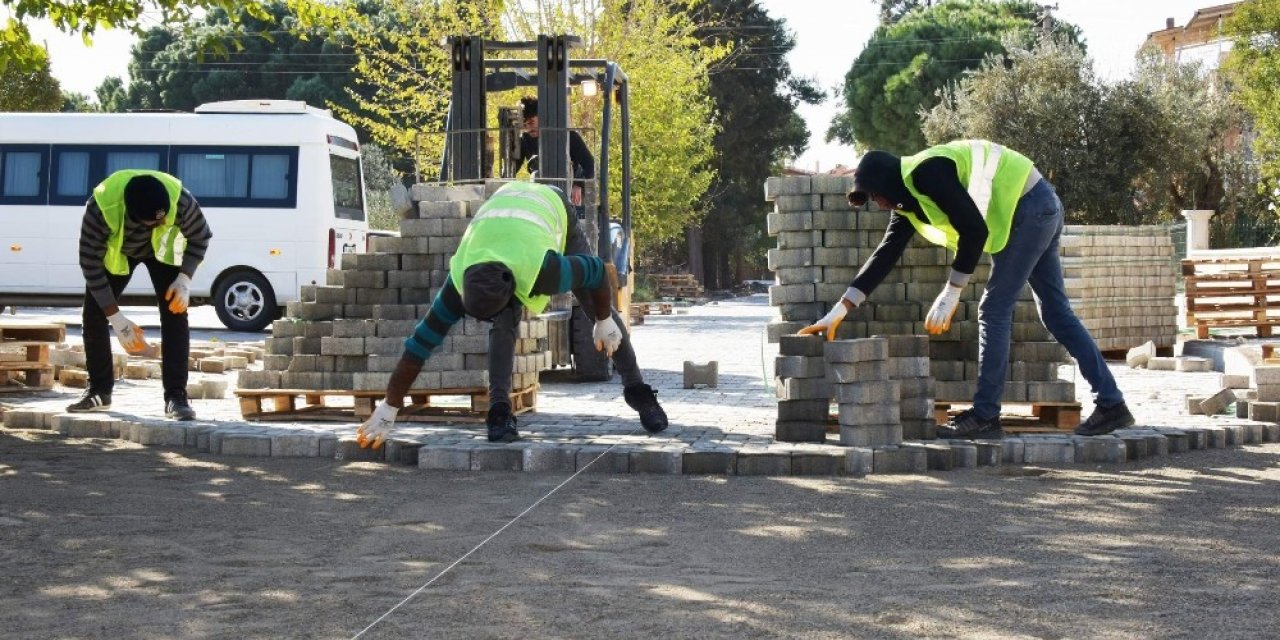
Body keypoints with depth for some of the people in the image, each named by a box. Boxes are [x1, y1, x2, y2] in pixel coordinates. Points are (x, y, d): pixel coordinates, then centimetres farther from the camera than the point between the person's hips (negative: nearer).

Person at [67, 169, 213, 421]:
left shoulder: (181, 201, -39)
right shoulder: (100, 209, -41)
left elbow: (200, 237, -17)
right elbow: (90, 263, -31)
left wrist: (185, 279, -30)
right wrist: (116, 319, -30)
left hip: (161, 249, 0)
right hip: (115, 251, 0)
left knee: (174, 313, -16)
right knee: (94, 313, -5)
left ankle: (176, 396, -14)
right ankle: (99, 391, 12)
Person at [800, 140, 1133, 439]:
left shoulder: (926, 173, -19)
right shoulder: (908, 198, 10)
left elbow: (974, 229, -23)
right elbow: (884, 255, 11)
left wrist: (951, 293, -18)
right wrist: (839, 311, 7)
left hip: (1030, 207, -10)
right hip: (1043, 209, 10)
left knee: (994, 310, -8)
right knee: (1056, 312, 11)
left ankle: (984, 416, -6)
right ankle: (1111, 404, 13)